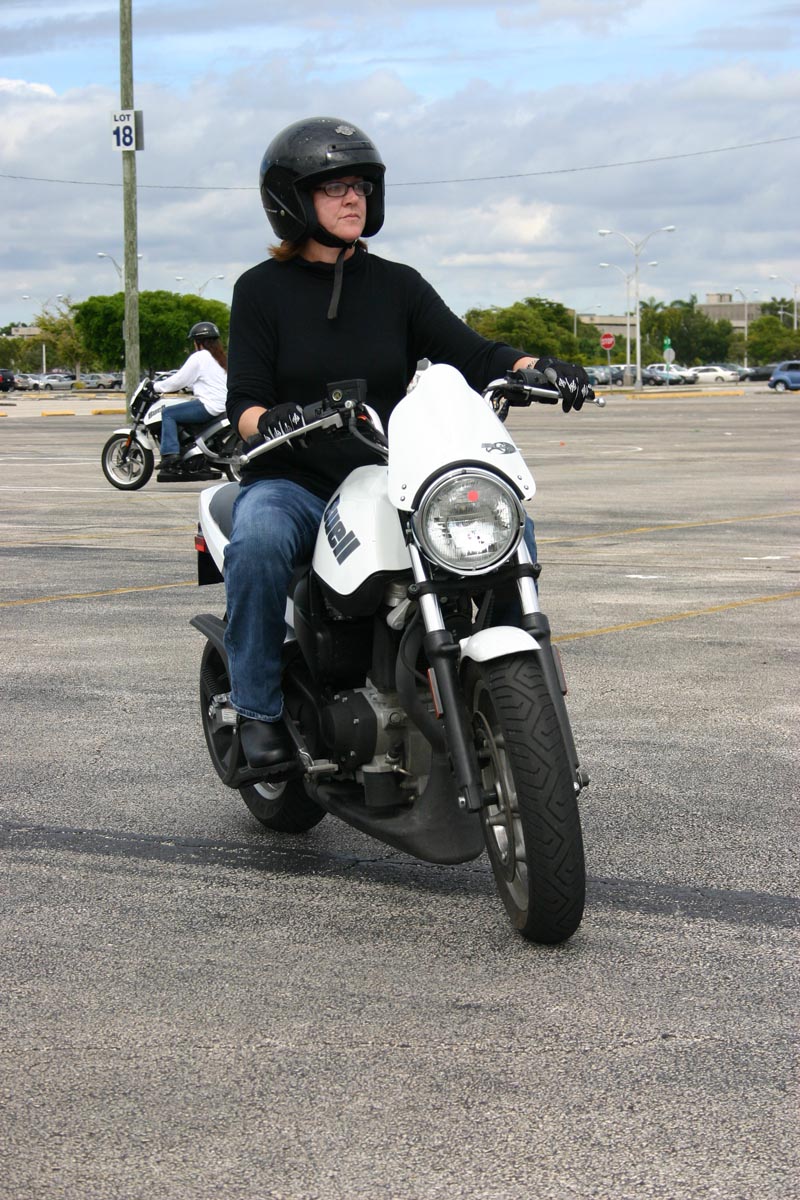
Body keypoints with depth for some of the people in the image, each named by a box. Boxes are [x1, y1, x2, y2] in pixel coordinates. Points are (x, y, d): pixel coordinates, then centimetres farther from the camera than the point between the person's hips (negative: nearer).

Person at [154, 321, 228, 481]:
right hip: (224, 406, 9)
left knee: (167, 413, -2)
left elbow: (178, 381, -5)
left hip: (209, 406, -9)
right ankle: (201, 465, 24)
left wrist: (157, 387, 8)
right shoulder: (222, 358, 20)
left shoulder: (199, 357, -6)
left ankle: (170, 454, -15)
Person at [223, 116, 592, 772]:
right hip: (291, 483, -3)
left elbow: (472, 356, 2)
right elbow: (244, 401, -5)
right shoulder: (262, 289, 3)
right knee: (257, 545, -36)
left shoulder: (397, 284, 12)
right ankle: (259, 708, -20)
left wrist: (538, 367, -18)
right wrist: (266, 421, -29)